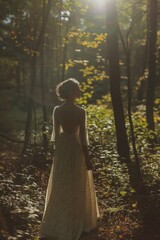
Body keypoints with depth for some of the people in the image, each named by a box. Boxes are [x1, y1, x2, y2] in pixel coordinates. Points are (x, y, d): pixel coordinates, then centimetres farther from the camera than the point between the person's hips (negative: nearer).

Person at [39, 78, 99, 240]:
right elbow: (83, 138, -15)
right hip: (76, 149, -5)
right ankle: (78, 223, 25)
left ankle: (54, 227, 24)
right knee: (77, 188, 11)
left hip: (61, 149, 5)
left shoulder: (57, 110, -4)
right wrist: (87, 159, -6)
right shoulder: (80, 112, -18)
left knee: (59, 187, 16)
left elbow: (56, 133, 4)